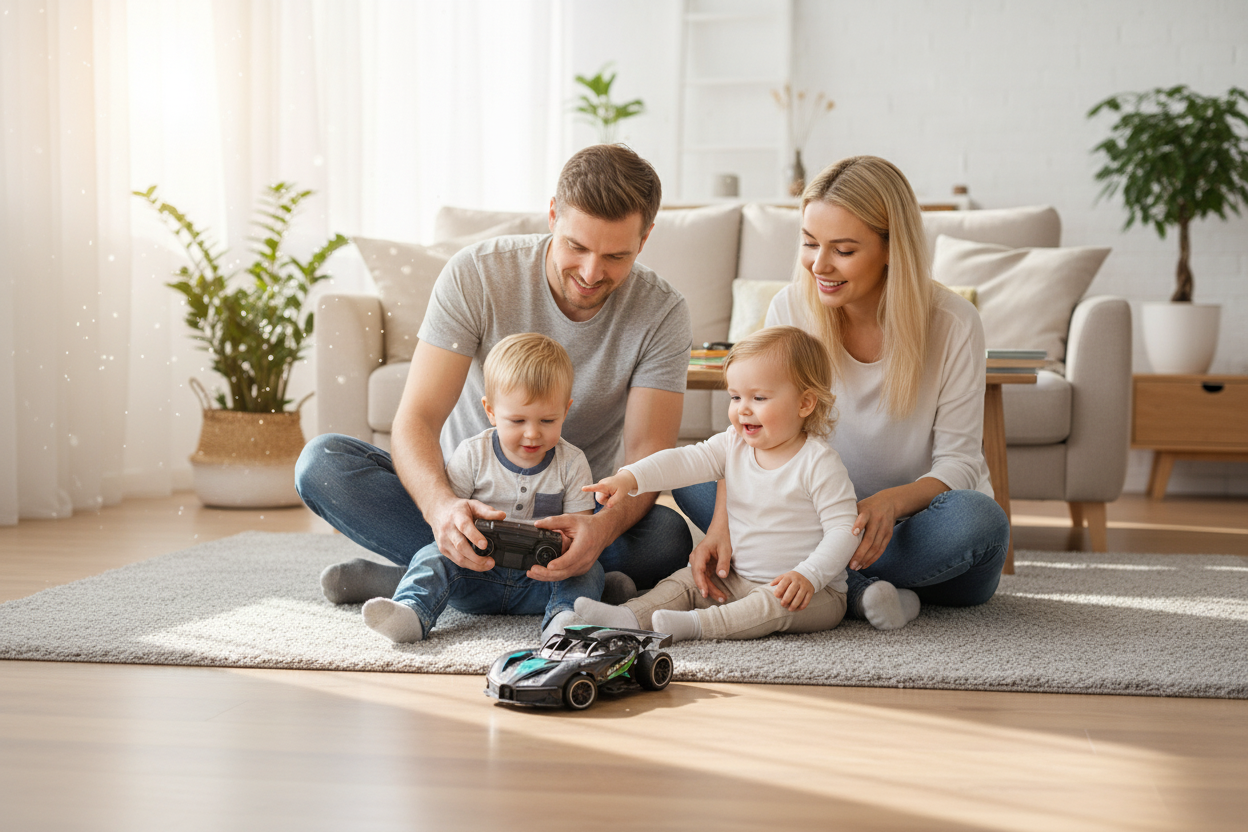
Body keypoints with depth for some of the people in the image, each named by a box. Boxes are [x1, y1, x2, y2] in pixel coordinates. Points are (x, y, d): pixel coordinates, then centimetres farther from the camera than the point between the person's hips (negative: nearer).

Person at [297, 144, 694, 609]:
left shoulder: (662, 315, -13)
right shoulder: (476, 275, -16)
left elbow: (647, 455, -20)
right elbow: (415, 421, -23)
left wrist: (604, 526, -44)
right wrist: (442, 506, -46)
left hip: (570, 516, 1)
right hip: (460, 498, 0)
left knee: (669, 539, -33)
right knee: (321, 462, -24)